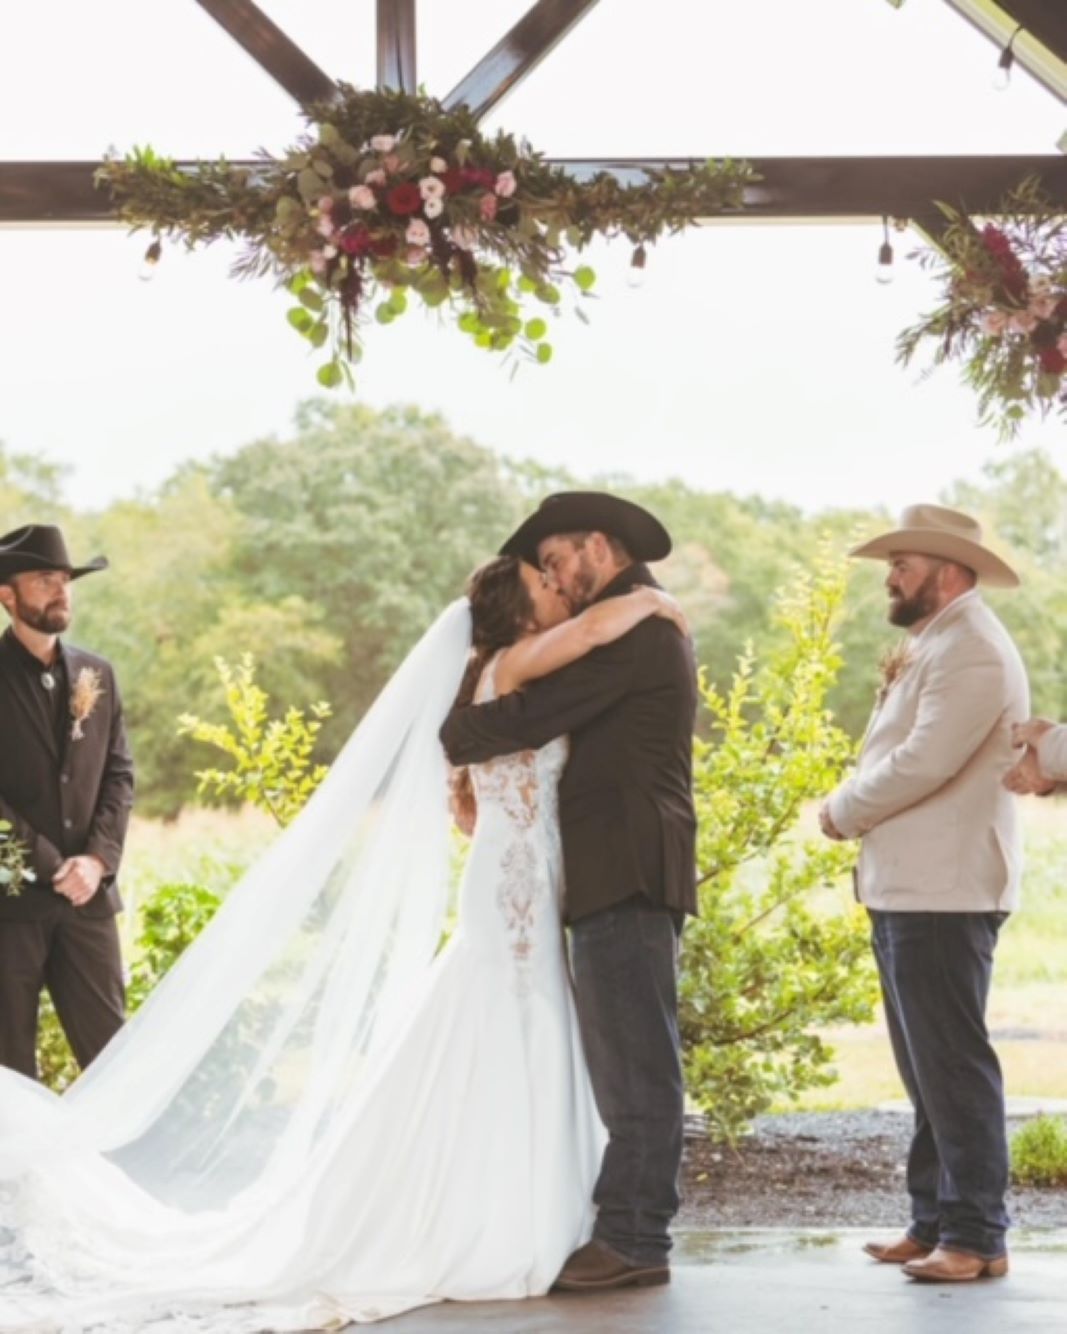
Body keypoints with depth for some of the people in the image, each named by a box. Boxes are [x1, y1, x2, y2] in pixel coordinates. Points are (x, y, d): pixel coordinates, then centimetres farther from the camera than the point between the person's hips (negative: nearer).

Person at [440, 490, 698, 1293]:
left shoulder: (628, 621, -10)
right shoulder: (644, 624, 23)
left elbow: (533, 713, -16)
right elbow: (568, 720, 22)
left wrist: (451, 736, 1)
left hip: (627, 872, -11)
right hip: (625, 872, 11)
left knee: (634, 1061, -9)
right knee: (631, 1062, 10)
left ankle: (635, 1242, -8)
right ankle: (628, 1231, 13)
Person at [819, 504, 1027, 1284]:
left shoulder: (972, 651, -14)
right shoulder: (936, 646, 20)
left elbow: (924, 761, -21)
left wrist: (844, 811, -7)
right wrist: (859, 813, 4)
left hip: (944, 893, -10)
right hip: (909, 889, 10)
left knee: (951, 1063, -9)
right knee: (927, 1065, 13)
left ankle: (977, 1237, -6)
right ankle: (935, 1221, 19)